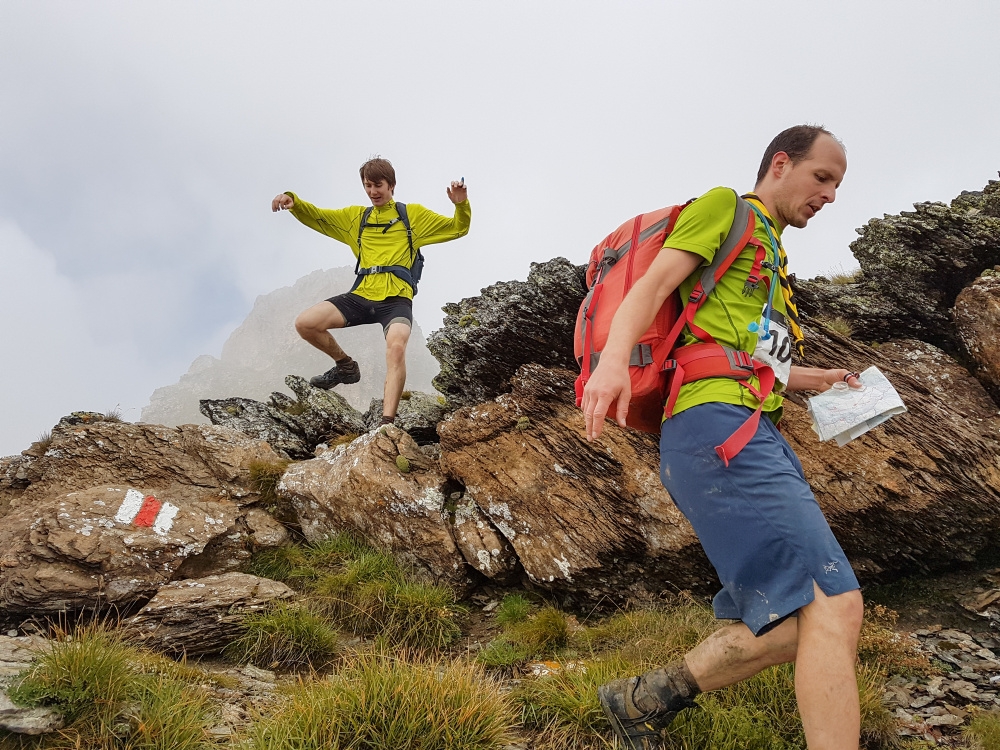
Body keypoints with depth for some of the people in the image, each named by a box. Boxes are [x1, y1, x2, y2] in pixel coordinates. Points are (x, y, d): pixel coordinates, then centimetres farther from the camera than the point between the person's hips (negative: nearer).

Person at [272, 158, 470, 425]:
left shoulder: (414, 214, 14)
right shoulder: (355, 217, 22)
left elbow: (458, 229, 12)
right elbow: (315, 217, 18)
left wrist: (461, 205, -9)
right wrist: (292, 199, -3)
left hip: (396, 299, -4)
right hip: (361, 295, 4)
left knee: (396, 347, -34)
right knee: (305, 323, -11)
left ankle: (387, 424, -37)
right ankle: (346, 366, 15)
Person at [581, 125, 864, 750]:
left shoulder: (773, 255, 34)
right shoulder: (726, 207, 8)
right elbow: (653, 283, -7)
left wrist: (814, 379, 25)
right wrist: (614, 359, -25)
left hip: (762, 436, 10)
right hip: (717, 423, -10)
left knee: (794, 623, 4)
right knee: (832, 605, -18)